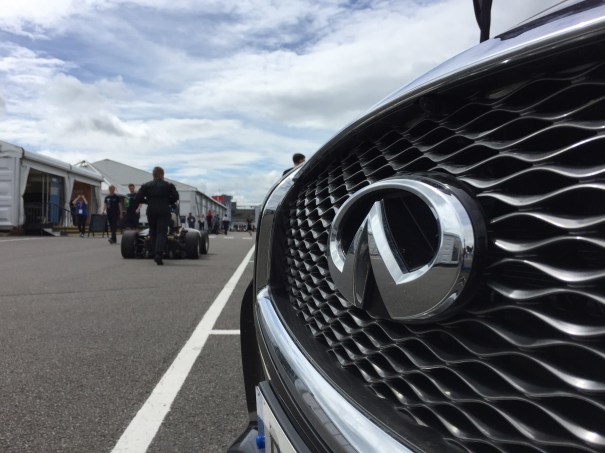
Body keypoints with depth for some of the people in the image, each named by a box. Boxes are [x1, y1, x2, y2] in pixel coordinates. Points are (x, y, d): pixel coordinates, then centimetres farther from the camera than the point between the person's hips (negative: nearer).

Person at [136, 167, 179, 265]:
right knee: (161, 233, -6)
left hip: (151, 211, 2)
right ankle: (158, 253, -25)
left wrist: (148, 201, 14)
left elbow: (138, 197, 0)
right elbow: (175, 197, -6)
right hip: (164, 211, -2)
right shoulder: (168, 185, 2)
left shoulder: (146, 185, 7)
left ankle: (155, 254, 13)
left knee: (153, 233, 13)